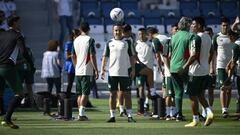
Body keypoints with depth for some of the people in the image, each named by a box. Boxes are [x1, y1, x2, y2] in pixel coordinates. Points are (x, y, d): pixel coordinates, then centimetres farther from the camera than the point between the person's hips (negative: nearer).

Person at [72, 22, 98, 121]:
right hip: (87, 71, -6)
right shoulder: (90, 40, -9)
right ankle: (82, 114, -14)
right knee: (85, 93, -6)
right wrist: (96, 70, -9)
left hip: (78, 71, 6)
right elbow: (92, 56, -13)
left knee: (79, 93, 13)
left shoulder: (76, 40, 9)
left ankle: (80, 113, 16)